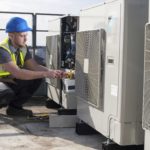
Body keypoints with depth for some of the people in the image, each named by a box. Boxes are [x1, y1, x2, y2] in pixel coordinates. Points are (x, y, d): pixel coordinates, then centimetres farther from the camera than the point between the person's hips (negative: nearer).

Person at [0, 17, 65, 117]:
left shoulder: (23, 47, -4)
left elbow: (35, 66, -3)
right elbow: (18, 73, -38)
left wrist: (52, 72, -22)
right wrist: (45, 74, -40)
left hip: (11, 82, 8)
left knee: (36, 79, -8)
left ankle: (14, 106, 3)